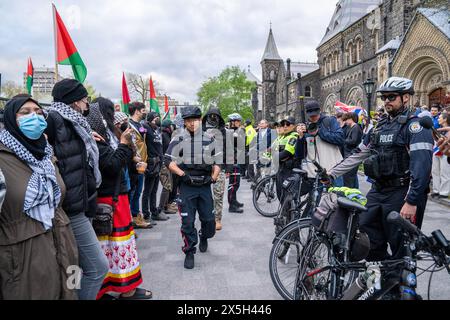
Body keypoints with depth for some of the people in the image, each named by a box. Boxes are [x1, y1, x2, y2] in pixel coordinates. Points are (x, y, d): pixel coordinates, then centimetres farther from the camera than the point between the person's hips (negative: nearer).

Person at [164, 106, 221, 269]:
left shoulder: (209, 139, 7)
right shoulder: (179, 139, -3)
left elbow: (217, 162, 14)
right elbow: (169, 161, -7)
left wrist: (214, 177, -2)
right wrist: (183, 174, -16)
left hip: (205, 185, 3)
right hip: (187, 186, -2)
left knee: (209, 220, 9)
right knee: (188, 222, 0)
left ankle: (204, 238, 40)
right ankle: (189, 252, 18)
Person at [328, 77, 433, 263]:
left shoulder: (414, 125, -9)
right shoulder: (381, 126, 15)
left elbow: (422, 166, -20)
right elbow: (359, 155, 17)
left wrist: (411, 201, -26)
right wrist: (332, 173, 12)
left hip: (402, 194, -7)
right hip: (378, 192, 7)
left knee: (402, 249, 2)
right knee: (368, 237, 9)